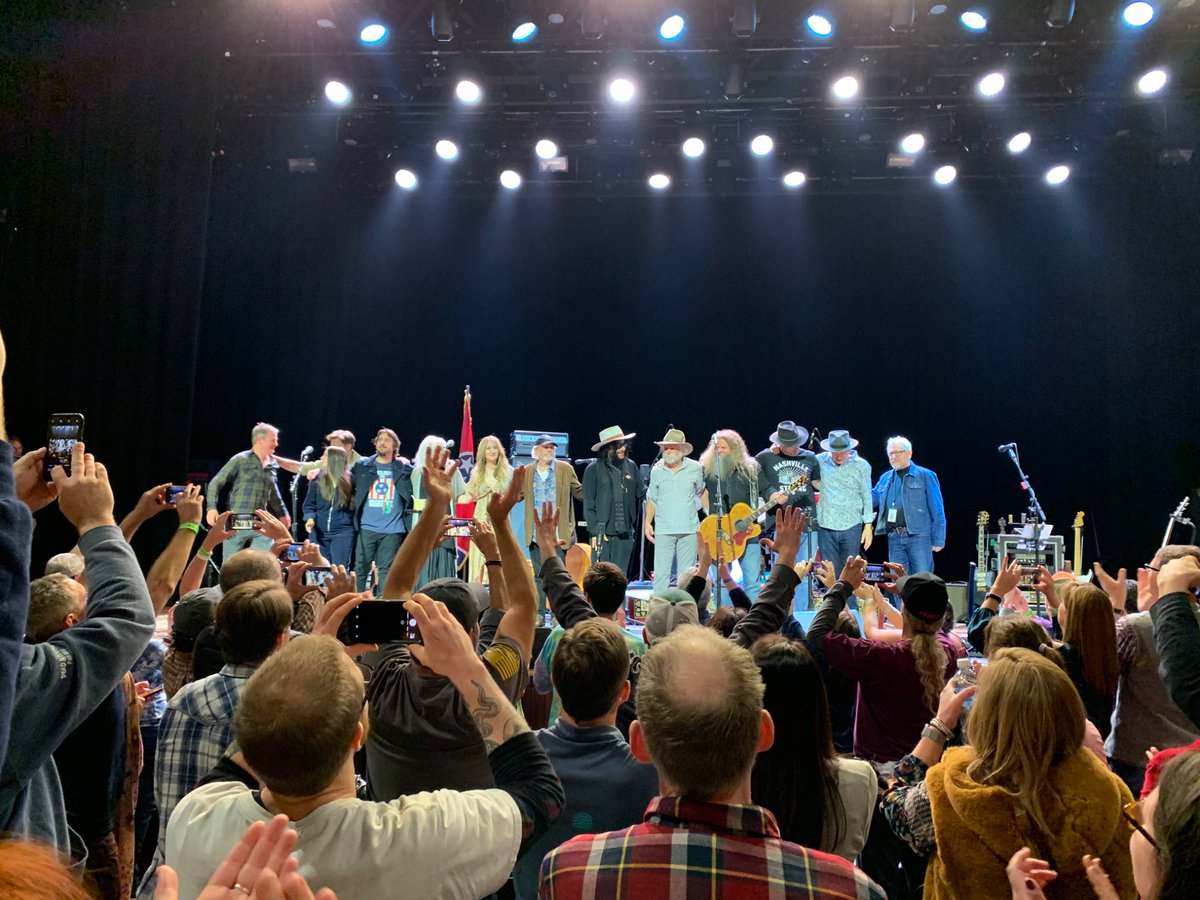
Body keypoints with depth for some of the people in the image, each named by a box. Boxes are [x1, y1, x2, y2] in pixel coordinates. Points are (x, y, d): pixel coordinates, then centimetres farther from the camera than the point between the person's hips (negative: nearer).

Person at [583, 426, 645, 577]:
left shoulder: (631, 466, 7)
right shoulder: (594, 469, -3)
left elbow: (642, 493, 14)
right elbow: (588, 504, -4)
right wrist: (595, 531, -8)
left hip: (626, 532, 3)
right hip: (603, 532, -3)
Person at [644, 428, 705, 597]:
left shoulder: (695, 468, 2)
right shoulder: (656, 470, 4)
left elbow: (702, 492, 14)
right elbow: (652, 499, 10)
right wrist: (647, 523, 2)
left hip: (689, 529, 0)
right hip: (663, 530, 0)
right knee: (661, 573, -3)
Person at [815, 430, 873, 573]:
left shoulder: (861, 466, -2)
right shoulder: (820, 461, 1)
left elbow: (867, 497, 2)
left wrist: (868, 525, -1)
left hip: (851, 527, -1)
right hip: (825, 527, 1)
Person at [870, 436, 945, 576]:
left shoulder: (925, 476, 0)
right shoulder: (885, 478, 15)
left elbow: (937, 510, -2)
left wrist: (938, 540, -7)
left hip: (918, 535, -5)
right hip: (894, 538, 5)